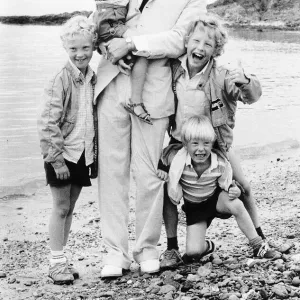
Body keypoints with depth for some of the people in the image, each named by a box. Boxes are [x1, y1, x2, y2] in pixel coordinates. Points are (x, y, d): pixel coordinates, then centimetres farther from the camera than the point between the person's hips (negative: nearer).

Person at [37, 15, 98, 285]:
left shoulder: (93, 78, 4)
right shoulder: (61, 80, -15)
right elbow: (48, 122, -18)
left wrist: (95, 153, 9)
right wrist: (56, 158, -19)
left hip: (84, 154, 6)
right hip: (62, 154, -6)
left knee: (70, 209, 13)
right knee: (61, 208, 2)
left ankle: (62, 257, 24)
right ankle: (56, 262, 12)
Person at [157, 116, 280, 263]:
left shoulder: (221, 163, -26)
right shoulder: (178, 158, -27)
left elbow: (227, 185, -10)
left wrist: (234, 191, -32)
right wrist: (165, 175, -27)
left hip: (217, 199, 0)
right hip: (194, 207, 1)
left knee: (236, 205, -35)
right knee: (193, 251, -13)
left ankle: (258, 246, -16)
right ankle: (206, 246, 26)